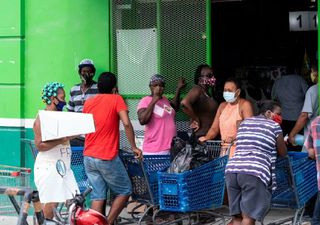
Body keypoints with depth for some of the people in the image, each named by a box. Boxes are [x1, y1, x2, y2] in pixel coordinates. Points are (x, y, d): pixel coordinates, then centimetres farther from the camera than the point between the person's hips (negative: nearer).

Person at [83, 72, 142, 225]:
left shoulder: (88, 103, 12)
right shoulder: (116, 99, -5)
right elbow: (126, 123, -18)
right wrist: (134, 147, -11)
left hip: (88, 157, 6)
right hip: (107, 158, -6)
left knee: (98, 196, 8)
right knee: (124, 191, 8)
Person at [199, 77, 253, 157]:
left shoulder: (244, 105, -3)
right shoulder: (223, 106, 18)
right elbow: (214, 128, 17)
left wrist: (234, 138, -30)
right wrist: (206, 138, -3)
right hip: (224, 149, 6)